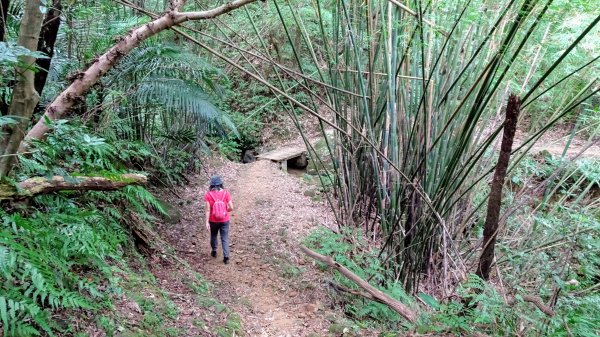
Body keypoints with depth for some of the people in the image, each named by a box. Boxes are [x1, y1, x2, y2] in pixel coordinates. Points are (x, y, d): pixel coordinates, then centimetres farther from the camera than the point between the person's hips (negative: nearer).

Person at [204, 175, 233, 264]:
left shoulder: (208, 195, -14)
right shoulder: (225, 193, -12)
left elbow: (208, 210, -14)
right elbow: (231, 207, -10)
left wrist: (207, 222, -8)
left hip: (213, 221, 0)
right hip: (224, 220, 0)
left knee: (213, 235, 24)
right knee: (225, 238, 8)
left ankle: (214, 252, 41)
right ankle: (226, 257, 2)